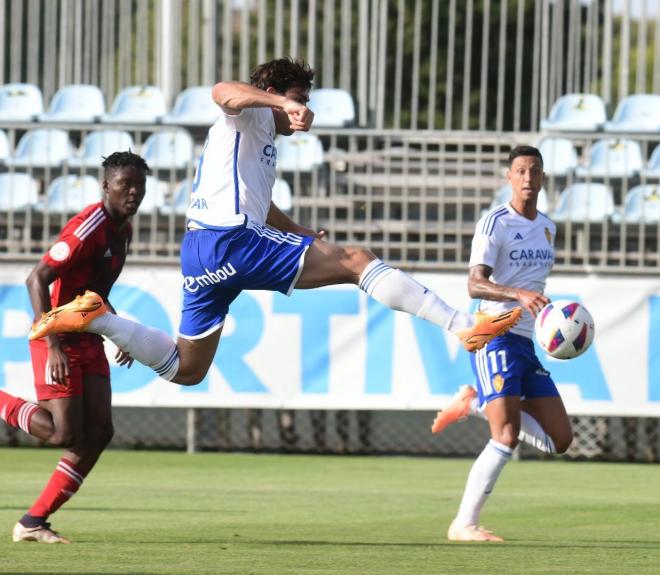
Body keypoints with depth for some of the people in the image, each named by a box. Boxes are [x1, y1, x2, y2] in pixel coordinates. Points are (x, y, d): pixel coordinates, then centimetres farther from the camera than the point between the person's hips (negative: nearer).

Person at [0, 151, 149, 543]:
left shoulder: (123, 229, 10)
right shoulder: (88, 227, -19)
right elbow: (36, 279, -22)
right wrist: (53, 345, -28)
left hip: (89, 339, 9)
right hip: (60, 339, -9)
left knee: (99, 431, -1)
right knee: (65, 433, -14)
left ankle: (33, 523, 4)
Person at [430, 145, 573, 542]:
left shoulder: (547, 227, 16)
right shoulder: (496, 223, -8)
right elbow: (475, 285, -20)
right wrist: (519, 294, -34)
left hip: (527, 344, 8)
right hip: (496, 337, -8)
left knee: (560, 441, 3)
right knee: (507, 438, -19)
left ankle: (475, 404, 15)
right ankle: (464, 524, -10)